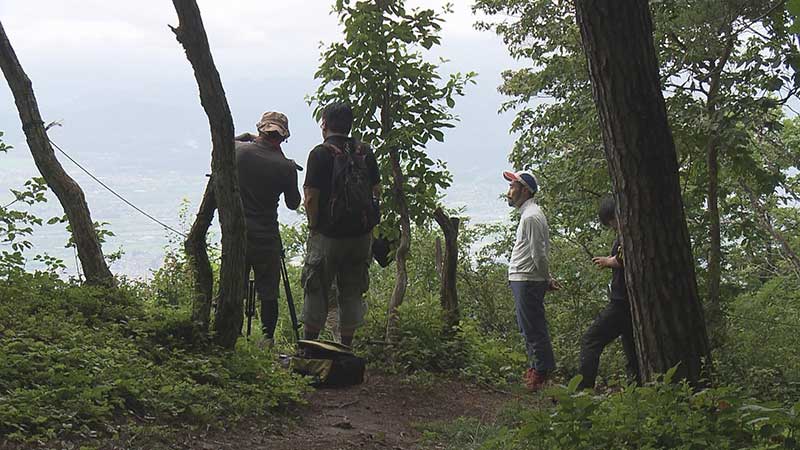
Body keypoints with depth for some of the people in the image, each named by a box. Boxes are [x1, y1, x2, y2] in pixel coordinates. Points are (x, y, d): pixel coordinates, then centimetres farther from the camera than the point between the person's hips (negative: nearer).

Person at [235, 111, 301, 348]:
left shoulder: (239, 150, -4)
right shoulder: (285, 166, -9)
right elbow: (293, 203, 5)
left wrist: (248, 137, 24)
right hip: (267, 237, -2)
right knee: (268, 292, 7)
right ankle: (267, 337, 8)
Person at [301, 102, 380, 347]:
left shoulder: (320, 153, -11)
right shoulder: (365, 152, 4)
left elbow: (310, 199, -15)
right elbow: (377, 189, 11)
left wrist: (314, 227, -2)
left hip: (328, 235, -4)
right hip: (362, 235, 4)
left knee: (317, 292, 7)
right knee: (352, 293, 13)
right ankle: (346, 348, 18)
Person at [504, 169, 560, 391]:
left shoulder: (531, 217, -17)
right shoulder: (529, 213, 17)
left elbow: (539, 254, -19)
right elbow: (540, 252, 21)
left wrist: (547, 279, -8)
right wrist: (547, 278, 18)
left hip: (527, 281, -11)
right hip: (523, 280, 11)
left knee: (533, 328, -6)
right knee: (529, 328, 18)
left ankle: (543, 370, 0)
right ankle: (536, 366, 27)